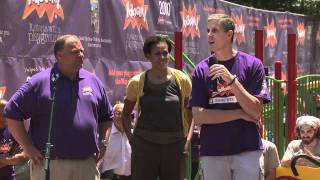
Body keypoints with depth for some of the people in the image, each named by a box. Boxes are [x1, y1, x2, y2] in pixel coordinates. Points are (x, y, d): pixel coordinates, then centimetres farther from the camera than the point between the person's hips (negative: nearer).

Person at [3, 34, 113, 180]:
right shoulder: (40, 82, -4)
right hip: (50, 165, -4)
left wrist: (102, 142, 12)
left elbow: (107, 117, 24)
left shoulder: (93, 81, 11)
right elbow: (12, 113, -5)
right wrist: (28, 148, -8)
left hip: (87, 164, 4)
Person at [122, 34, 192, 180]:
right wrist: (130, 138, 0)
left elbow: (191, 113, 11)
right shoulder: (137, 82, 0)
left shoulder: (182, 80, 0)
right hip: (144, 145, -1)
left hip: (174, 145, 1)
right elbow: (126, 114, 11)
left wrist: (188, 139, 3)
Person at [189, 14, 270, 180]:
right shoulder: (201, 70, 5)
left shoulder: (252, 64, 0)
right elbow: (198, 117, -2)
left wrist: (231, 80, -18)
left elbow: (255, 111, -8)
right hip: (212, 152, 2)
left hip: (247, 151, -2)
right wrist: (240, 114, -5)